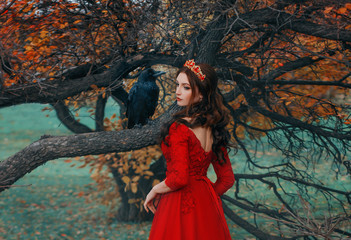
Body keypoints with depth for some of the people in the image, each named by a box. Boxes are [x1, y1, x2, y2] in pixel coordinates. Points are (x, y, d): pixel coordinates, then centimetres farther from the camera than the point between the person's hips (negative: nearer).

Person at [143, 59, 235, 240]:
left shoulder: (180, 127, -18)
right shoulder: (214, 128, 4)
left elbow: (179, 178, -23)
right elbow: (227, 179, 8)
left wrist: (154, 192, -7)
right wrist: (205, 197, 18)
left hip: (179, 204, -7)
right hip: (207, 206, 7)